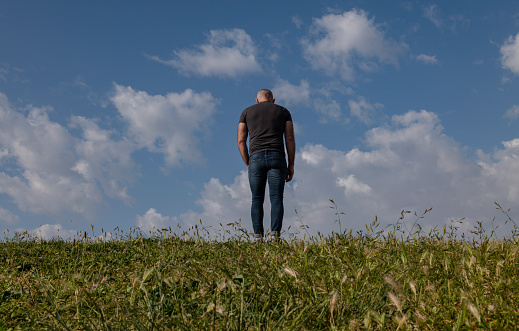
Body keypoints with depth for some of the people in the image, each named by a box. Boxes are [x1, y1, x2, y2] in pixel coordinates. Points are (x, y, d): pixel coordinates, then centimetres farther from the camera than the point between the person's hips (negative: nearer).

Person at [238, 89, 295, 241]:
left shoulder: (247, 112, 18)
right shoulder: (283, 111, 17)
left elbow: (241, 141, 10)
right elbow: (290, 139, 7)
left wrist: (248, 164, 15)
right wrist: (291, 165, 7)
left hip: (256, 158, 1)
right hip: (277, 157, 0)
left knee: (257, 199, 6)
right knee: (276, 198, -2)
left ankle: (258, 237, -4)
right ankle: (275, 236, -18)